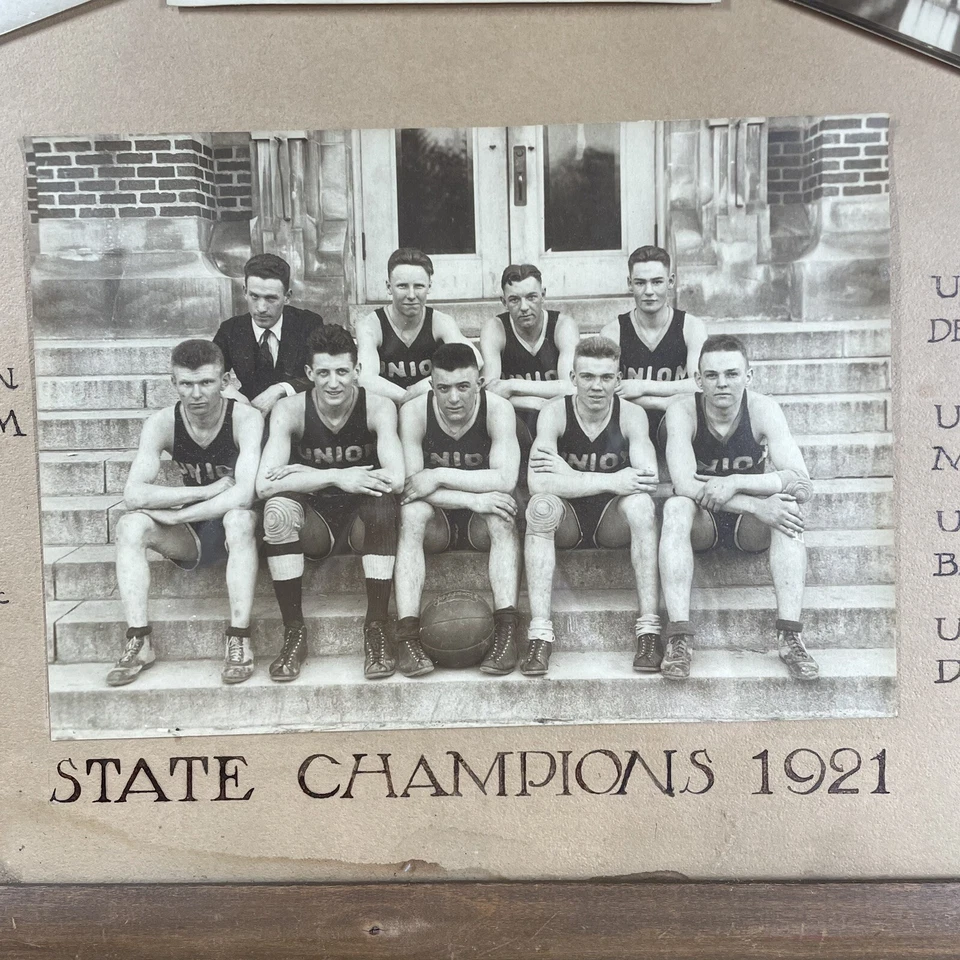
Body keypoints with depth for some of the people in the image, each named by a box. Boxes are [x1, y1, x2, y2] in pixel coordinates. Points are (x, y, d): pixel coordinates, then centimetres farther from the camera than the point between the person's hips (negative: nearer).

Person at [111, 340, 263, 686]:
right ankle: (139, 641, -18)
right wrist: (209, 490, -25)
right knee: (130, 525, -21)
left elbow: (244, 494, -32)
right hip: (190, 539, 4)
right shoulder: (161, 423, -10)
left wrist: (174, 515, -26)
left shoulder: (246, 418, -20)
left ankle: (239, 639, -31)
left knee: (238, 518, -36)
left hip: (236, 527, -3)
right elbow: (133, 495, -21)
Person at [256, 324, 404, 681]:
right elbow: (264, 484, -23)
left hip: (363, 519, -1)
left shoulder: (378, 407, -12)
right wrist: (336, 477, -31)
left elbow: (396, 479, -28)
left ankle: (376, 627, -22)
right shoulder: (290, 410, -10)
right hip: (314, 523, 1)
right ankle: (294, 631, -18)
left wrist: (308, 474, -24)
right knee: (278, 508, -30)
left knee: (382, 503, -33)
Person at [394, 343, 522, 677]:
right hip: (437, 520, 0)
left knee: (501, 516, -32)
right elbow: (407, 483, -22)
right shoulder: (413, 412, -15)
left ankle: (506, 632, -37)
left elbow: (505, 479, -28)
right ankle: (407, 637, -37)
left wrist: (439, 476, -30)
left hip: (480, 522, 0)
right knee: (412, 513, -32)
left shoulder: (498, 409, -16)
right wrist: (472, 498, -33)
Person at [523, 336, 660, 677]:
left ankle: (649, 630, -28)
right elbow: (537, 482, -27)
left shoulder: (631, 415, -10)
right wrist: (610, 482, -31)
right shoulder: (555, 412, -13)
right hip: (566, 522, 0)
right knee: (541, 506, -31)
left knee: (640, 503, -30)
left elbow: (648, 478, -26)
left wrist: (569, 474, -25)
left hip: (613, 522, 1)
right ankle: (540, 635, -34)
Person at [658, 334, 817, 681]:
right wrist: (757, 505, -39)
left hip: (750, 526, 1)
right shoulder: (683, 411, -17)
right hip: (701, 523, -1)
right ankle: (679, 636, -37)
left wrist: (735, 483, -35)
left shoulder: (763, 410, -14)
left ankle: (790, 635, -31)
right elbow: (684, 484, -30)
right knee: (676, 507, -32)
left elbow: (802, 484, -23)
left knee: (787, 506, -28)